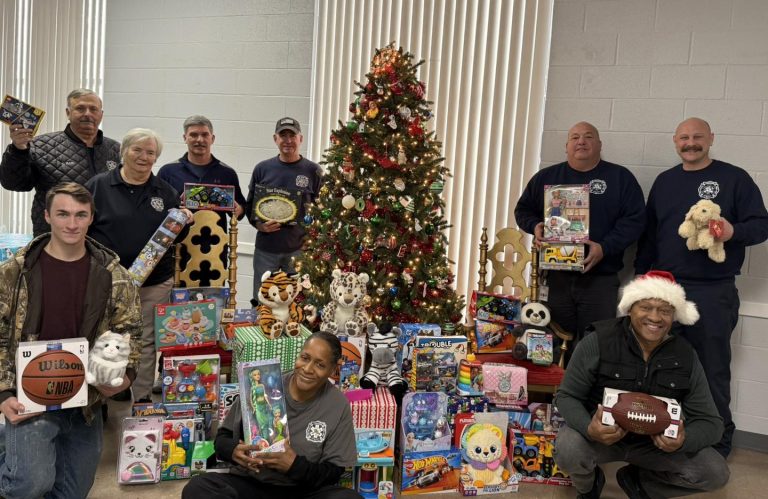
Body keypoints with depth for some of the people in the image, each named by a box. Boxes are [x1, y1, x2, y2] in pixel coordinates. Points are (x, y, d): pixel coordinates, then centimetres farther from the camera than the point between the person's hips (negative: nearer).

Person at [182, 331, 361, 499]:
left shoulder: (338, 406, -4)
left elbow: (333, 472, -4)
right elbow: (223, 436, 5)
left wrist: (295, 466, -22)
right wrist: (233, 450, -19)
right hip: (250, 483, 2)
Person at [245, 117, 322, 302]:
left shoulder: (313, 171, 1)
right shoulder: (262, 169, 5)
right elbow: (249, 205, 10)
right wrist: (258, 224, -7)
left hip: (299, 248, -1)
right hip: (265, 248, 2)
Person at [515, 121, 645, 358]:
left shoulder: (620, 177, 4)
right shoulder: (546, 177, 11)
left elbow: (635, 219, -2)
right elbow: (523, 209, 19)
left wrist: (605, 248, -15)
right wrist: (535, 226, -4)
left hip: (601, 278, -2)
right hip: (557, 276, 2)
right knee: (555, 344, 8)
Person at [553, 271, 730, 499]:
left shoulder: (685, 356, -9)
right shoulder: (598, 341, -18)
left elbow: (710, 421, -5)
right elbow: (567, 396, -12)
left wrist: (684, 440, -29)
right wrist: (589, 428, -34)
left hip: (656, 443, 3)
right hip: (601, 435, -3)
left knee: (716, 472, -14)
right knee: (568, 449, -33)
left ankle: (637, 480, 13)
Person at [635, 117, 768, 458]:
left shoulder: (734, 178, 1)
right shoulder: (664, 181, 14)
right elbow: (649, 234, 18)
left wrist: (734, 232, -23)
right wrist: (641, 276, 14)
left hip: (713, 293, -4)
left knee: (713, 369, 3)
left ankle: (718, 440, 17)